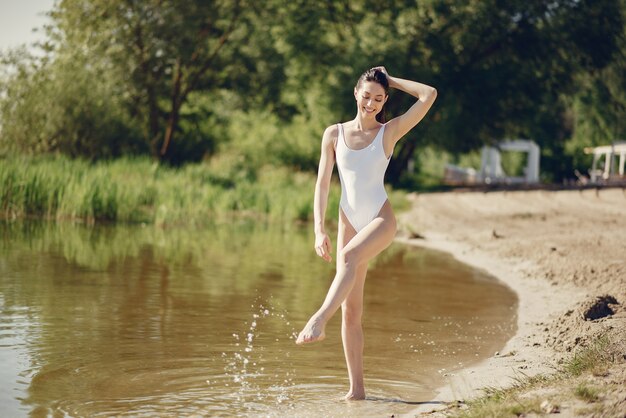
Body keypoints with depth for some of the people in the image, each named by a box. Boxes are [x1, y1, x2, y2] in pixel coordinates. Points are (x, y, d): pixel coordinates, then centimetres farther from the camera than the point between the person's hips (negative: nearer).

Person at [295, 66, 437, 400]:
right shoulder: (334, 134, 7)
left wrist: (391, 81, 4)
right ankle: (357, 388, 3)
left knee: (350, 256, -37)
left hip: (381, 220, -3)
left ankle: (319, 320, -50)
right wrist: (319, 230, -3)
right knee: (351, 311, -1)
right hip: (349, 223, 3)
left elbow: (429, 95, -6)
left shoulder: (390, 132, 2)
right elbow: (322, 184, 6)